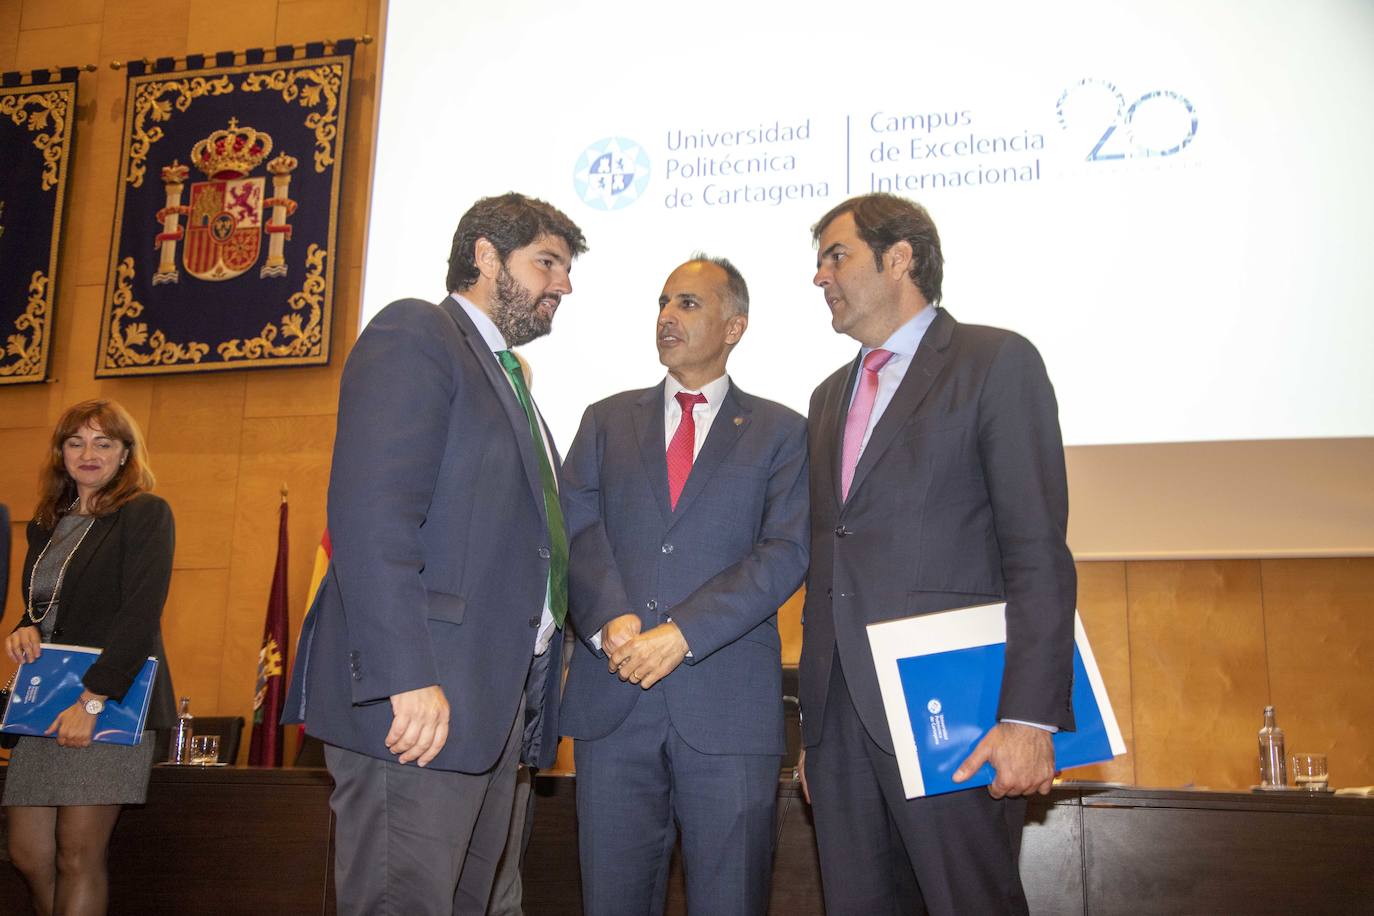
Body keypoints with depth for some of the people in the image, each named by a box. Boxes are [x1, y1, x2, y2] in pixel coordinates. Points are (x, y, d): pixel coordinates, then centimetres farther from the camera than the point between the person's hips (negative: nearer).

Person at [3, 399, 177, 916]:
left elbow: (141, 614, -14)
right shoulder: (48, 524, 16)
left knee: (78, 856, -7)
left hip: (112, 701, -7)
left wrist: (92, 701, -19)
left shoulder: (145, 514, -4)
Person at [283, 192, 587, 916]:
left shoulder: (507, 379, 25)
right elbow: (370, 512, -18)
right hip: (417, 703, -9)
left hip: (495, 706, 9)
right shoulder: (415, 334, -4)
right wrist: (406, 677, -25)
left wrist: (531, 692, 16)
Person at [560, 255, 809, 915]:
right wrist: (612, 621, -14)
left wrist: (683, 633, -15)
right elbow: (578, 529, 4)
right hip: (612, 695, 2)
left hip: (729, 704, -2)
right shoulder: (607, 421, 15)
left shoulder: (780, 432, 8)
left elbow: (786, 552, -4)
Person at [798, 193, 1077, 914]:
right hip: (841, 714, 7)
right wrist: (815, 722, 16)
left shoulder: (996, 362, -1)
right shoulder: (831, 396, 20)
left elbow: (1038, 553, -9)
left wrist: (1031, 717, -17)